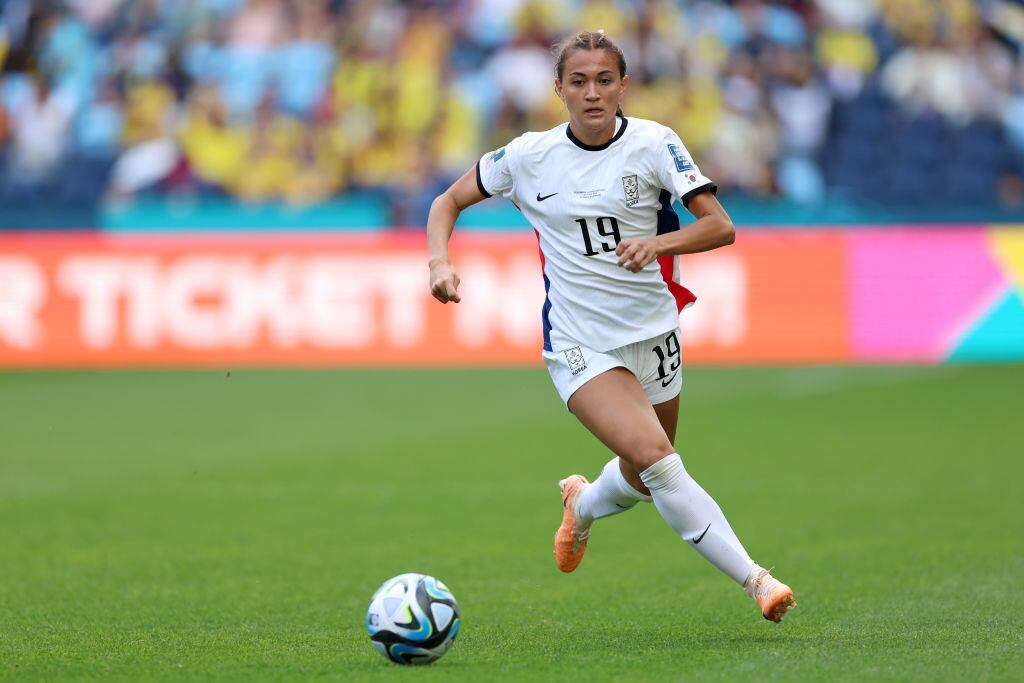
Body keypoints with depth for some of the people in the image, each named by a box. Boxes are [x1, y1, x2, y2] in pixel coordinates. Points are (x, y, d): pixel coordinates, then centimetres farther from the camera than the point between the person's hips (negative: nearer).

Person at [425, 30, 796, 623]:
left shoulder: (653, 144, -6)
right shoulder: (530, 156, -5)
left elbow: (721, 226, -13)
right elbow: (449, 202, 8)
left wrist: (658, 243, -31)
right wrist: (440, 261, -11)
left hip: (653, 331, 3)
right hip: (579, 345, -2)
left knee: (642, 480, 14)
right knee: (656, 458, -23)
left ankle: (583, 504, 50)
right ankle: (754, 579, -21)